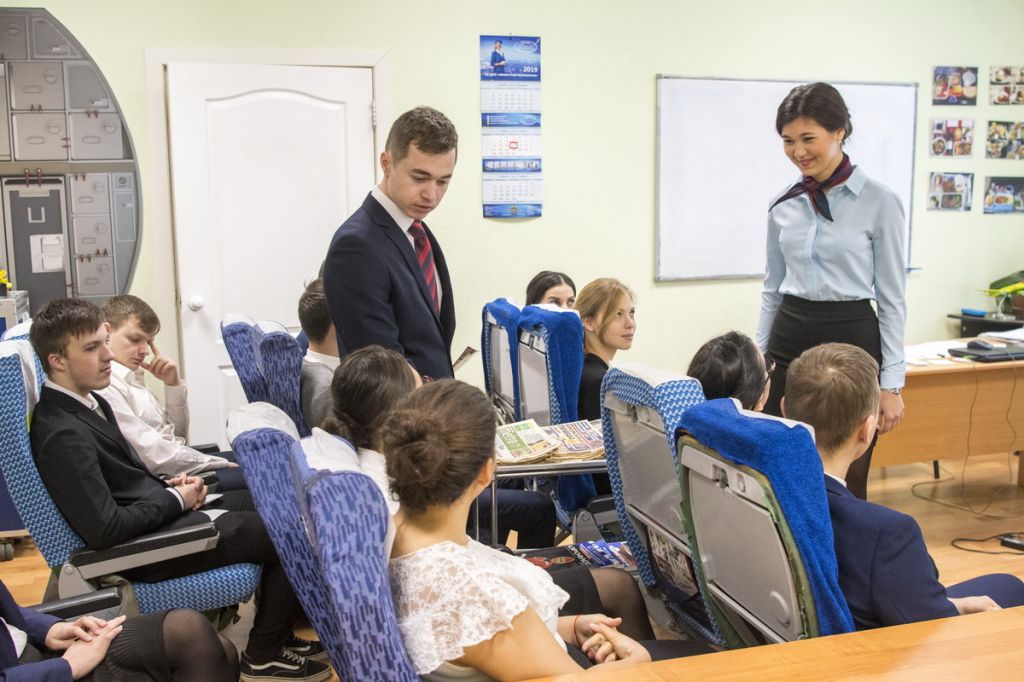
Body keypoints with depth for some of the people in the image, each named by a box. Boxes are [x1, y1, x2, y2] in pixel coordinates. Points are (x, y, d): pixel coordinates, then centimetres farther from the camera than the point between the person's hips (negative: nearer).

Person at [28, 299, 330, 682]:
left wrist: (169, 485, 0)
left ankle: (277, 632, 24)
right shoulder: (63, 434, -24)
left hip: (163, 514, 10)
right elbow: (106, 529, -26)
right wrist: (176, 499, -14)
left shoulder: (88, 401, 6)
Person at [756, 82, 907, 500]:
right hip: (789, 339, 4)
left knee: (845, 481, 1)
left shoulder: (879, 202, -7)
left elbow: (892, 297, -5)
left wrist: (892, 383, -8)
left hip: (851, 340, -4)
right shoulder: (783, 204, 7)